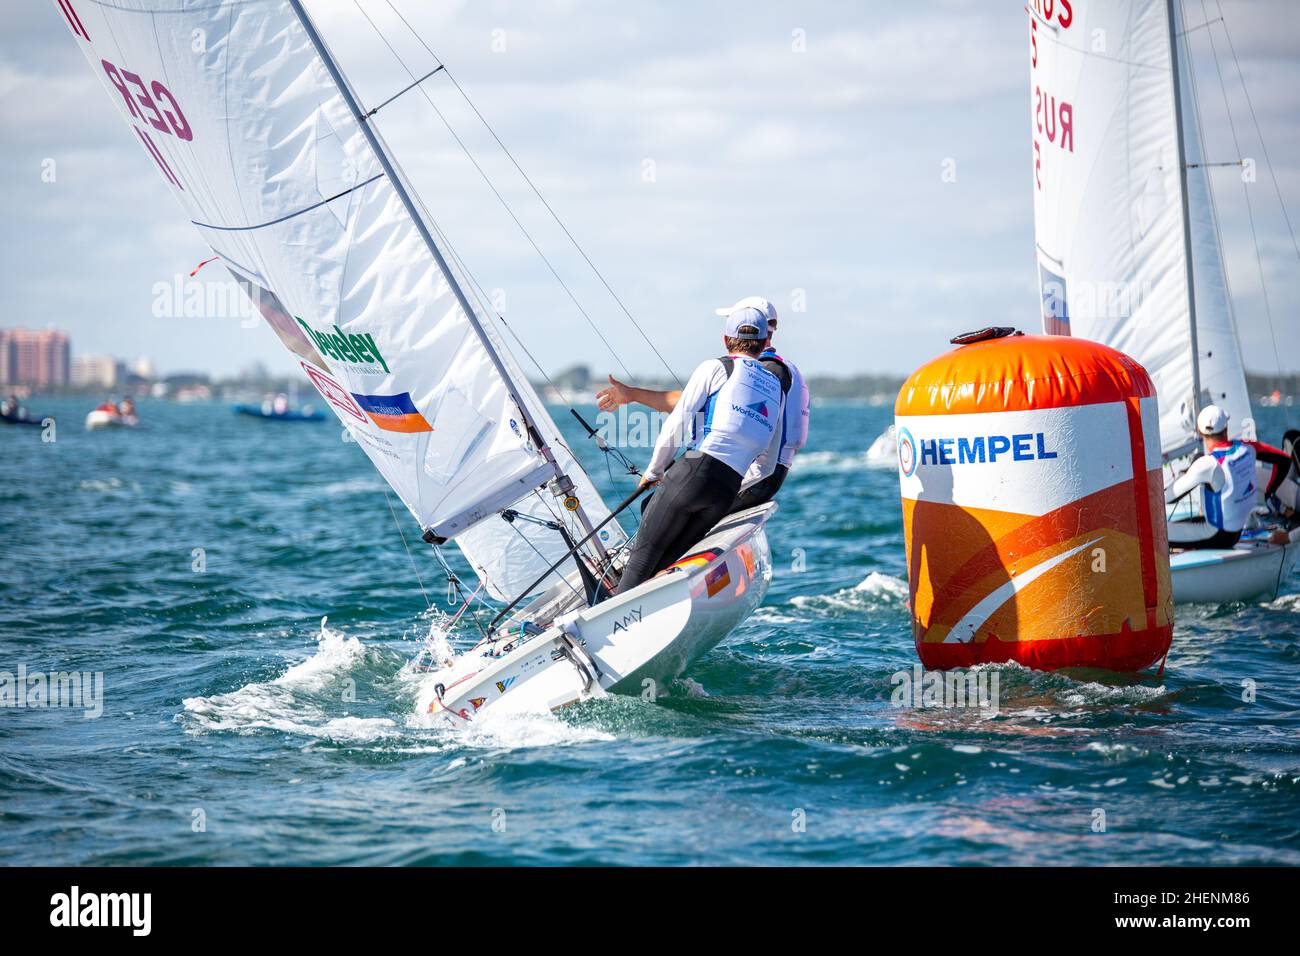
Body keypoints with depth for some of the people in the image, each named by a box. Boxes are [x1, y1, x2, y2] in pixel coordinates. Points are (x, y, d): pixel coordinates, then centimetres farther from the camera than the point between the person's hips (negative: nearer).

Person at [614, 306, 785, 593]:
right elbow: (769, 461, 28)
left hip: (695, 471, -5)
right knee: (664, 562, 10)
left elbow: (677, 422, 5)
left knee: (644, 553, 1)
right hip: (730, 489, 5)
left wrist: (654, 470, 16)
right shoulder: (776, 389, 24)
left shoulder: (715, 368, 7)